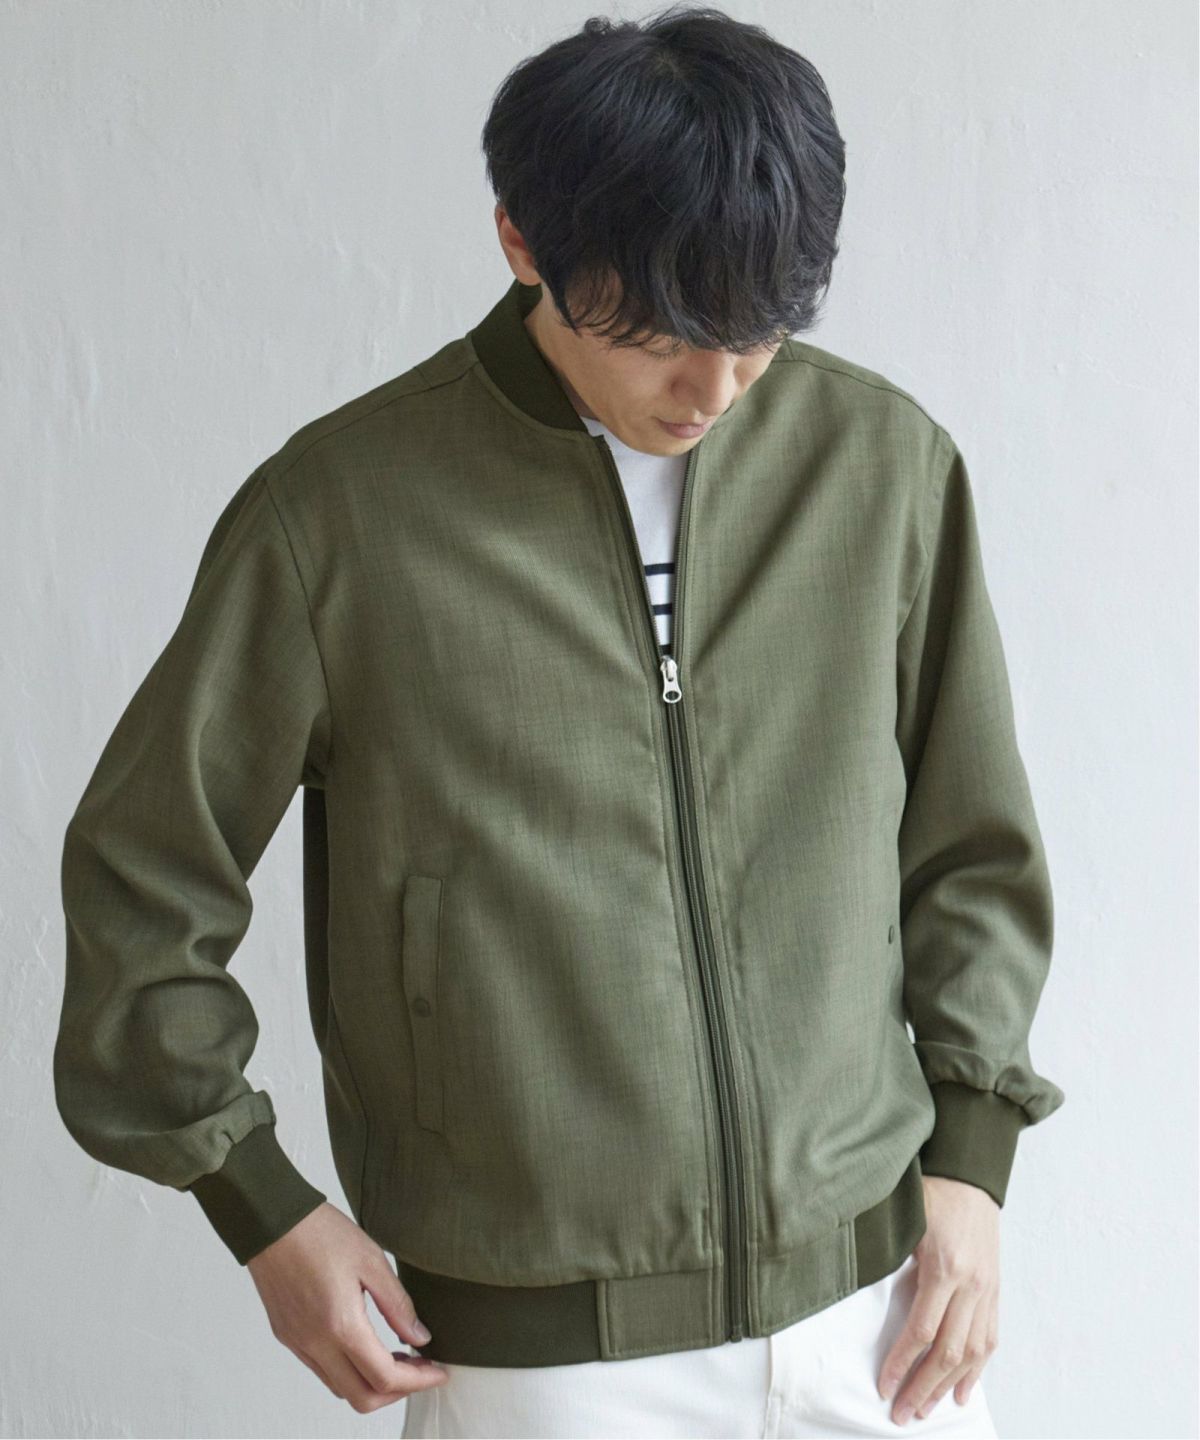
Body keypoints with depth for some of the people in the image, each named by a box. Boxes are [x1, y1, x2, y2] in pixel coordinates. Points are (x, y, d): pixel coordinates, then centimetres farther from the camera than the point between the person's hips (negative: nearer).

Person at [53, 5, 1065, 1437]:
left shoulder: (886, 463, -2)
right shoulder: (339, 511, -10)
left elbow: (973, 845, 8)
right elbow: (142, 868, -1)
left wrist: (969, 1155, 3)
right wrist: (262, 1206, -2)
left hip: (868, 1298, 3)